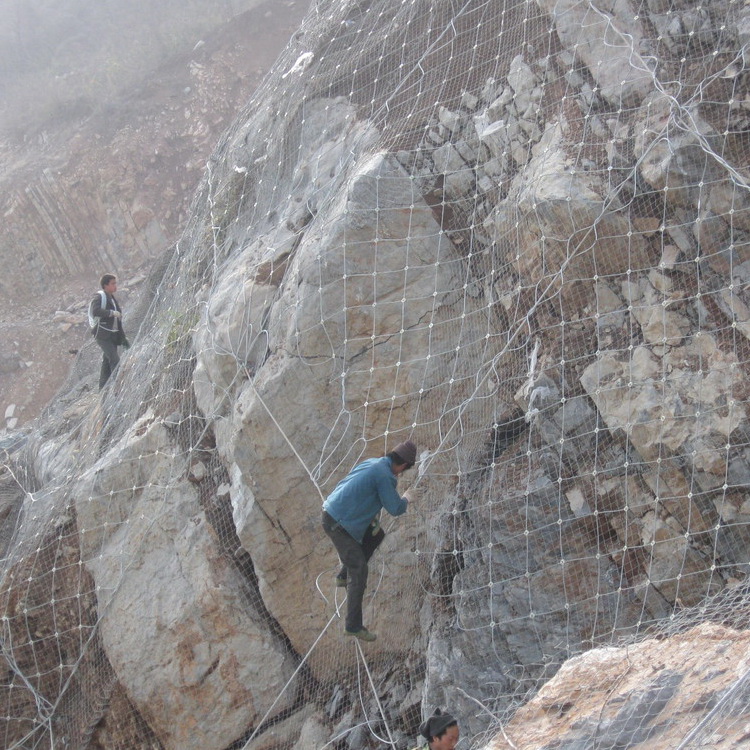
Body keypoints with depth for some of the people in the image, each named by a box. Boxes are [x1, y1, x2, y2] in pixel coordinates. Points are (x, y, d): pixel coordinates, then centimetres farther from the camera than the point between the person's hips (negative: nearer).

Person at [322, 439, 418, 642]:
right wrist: (405, 499, 10)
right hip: (338, 524, -9)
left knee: (376, 534, 24)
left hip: (332, 510, 9)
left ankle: (345, 576, 27)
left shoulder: (372, 463, 9)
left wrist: (392, 481, 37)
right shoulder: (384, 475, -18)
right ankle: (353, 625, 4)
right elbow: (395, 509, -11)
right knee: (359, 572, -3)